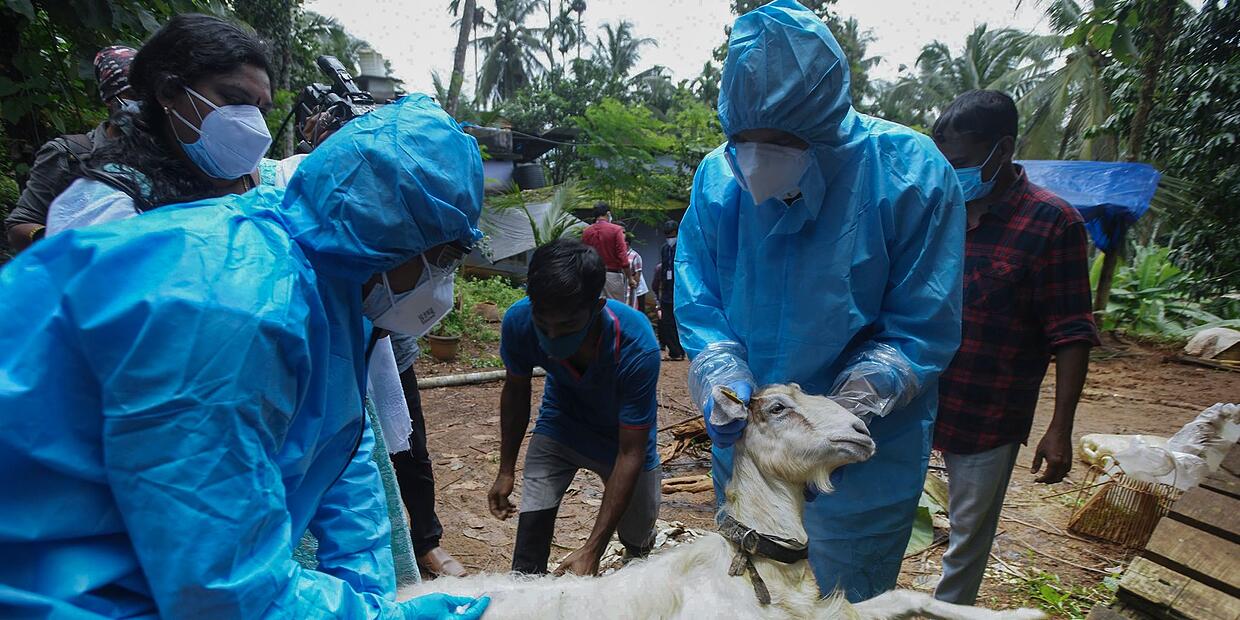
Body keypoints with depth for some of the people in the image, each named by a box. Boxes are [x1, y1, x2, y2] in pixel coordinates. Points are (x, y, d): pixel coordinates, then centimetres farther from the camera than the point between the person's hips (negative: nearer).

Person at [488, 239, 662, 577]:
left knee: (637, 538, 10)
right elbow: (516, 391, -7)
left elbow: (630, 452, -32)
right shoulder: (518, 321, -30)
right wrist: (506, 471, 0)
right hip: (560, 422, 2)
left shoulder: (636, 346, -39)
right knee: (531, 523, -17)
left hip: (623, 434, -2)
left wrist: (592, 551, -33)